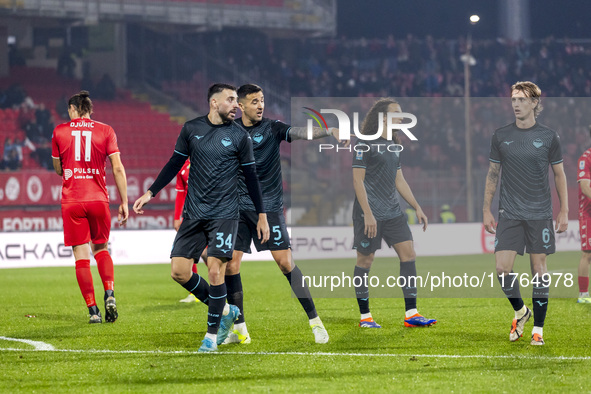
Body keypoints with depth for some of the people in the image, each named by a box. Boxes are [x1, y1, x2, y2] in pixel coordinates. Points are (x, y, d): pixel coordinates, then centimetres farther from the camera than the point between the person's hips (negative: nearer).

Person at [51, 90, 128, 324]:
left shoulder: (60, 131, 4)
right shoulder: (105, 131, 3)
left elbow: (58, 169, 12)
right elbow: (118, 168, -3)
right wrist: (124, 203, 1)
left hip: (71, 201, -1)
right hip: (98, 199, 1)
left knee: (81, 257, 2)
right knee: (101, 249, 19)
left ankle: (93, 310, -3)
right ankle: (109, 294, -3)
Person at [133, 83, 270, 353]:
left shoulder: (240, 136, -1)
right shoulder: (191, 129, 4)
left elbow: (251, 177, 6)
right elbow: (175, 164, 13)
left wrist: (262, 216, 6)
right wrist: (150, 193, 8)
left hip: (224, 215, -3)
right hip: (193, 214, 3)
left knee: (215, 272, -13)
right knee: (179, 272, -4)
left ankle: (212, 334, 3)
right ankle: (225, 311, 17)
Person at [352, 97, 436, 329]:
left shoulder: (393, 146, 15)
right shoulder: (366, 144, -9)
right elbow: (358, 180, -13)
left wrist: (417, 207, 17)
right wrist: (367, 214, -20)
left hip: (393, 212, 8)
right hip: (370, 214, -8)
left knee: (408, 253, -1)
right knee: (365, 260, 0)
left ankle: (411, 314, 0)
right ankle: (365, 317, 9)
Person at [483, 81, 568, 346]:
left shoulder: (549, 137, 0)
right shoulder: (500, 136, 4)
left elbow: (559, 175, 7)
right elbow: (492, 174, 11)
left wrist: (564, 211, 2)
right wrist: (486, 210, 7)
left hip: (540, 214, -1)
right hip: (509, 214, 1)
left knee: (539, 267, 0)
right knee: (502, 267, -8)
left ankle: (538, 328, 8)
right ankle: (520, 311, 17)